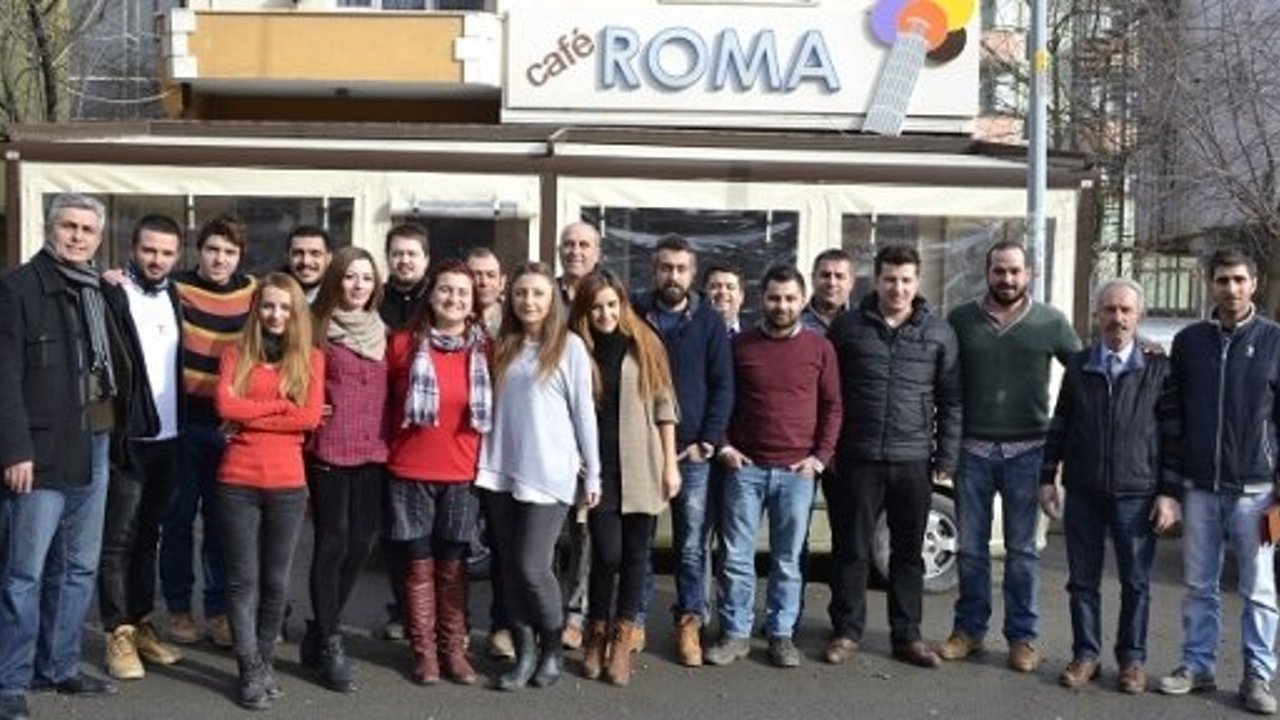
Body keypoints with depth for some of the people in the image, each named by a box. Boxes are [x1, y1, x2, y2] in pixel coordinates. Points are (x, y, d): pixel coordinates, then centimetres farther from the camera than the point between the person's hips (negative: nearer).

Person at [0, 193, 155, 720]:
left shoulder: (101, 292, 13)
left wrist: (116, 433, 6)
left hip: (96, 447, 7)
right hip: (44, 450, -7)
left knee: (79, 568, 15)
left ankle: (59, 667, 27)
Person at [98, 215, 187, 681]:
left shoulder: (174, 296, 10)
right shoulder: (110, 294, -9)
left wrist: (180, 423, 5)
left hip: (168, 439, 6)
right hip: (127, 440, -6)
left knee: (147, 537, 14)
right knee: (118, 540, 3)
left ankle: (141, 624, 23)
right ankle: (119, 634, 10)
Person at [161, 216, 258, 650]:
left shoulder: (252, 293, 3)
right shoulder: (177, 289, -6)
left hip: (230, 426, 2)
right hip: (183, 422, -2)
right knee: (179, 518, 6)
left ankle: (219, 609, 18)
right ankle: (178, 608, 18)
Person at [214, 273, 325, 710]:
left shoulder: (311, 358, 6)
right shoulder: (236, 355, 7)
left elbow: (310, 417, -8)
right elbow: (225, 406, -9)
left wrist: (250, 416, -8)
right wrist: (282, 405, -9)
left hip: (288, 484, 0)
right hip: (238, 482, 0)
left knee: (275, 580, 8)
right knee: (243, 579, 3)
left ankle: (265, 663, 23)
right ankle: (251, 671, 10)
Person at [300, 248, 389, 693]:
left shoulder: (380, 332, 14)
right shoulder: (317, 326, -3)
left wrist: (388, 438, 14)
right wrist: (310, 424, -10)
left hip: (372, 451, 5)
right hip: (329, 450, -5)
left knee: (361, 543, 8)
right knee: (332, 543, -2)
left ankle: (319, 634, 24)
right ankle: (328, 645, 8)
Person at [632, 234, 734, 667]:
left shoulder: (708, 322, 3)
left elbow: (722, 387, 3)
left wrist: (707, 442, -6)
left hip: (692, 452, 0)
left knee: (692, 545, 3)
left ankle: (689, 622, 13)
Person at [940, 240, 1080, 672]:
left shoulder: (1051, 322, 2)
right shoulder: (961, 320, 3)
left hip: (1026, 452, -1)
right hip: (972, 449, 1)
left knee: (1021, 550, 6)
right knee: (971, 547, 9)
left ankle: (1021, 636, 15)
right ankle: (969, 629, 21)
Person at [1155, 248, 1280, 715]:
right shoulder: (1189, 341, 6)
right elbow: (1171, 419, 6)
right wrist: (1168, 488, 3)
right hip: (1198, 488, 2)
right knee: (1199, 586, 10)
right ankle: (1198, 666, 22)